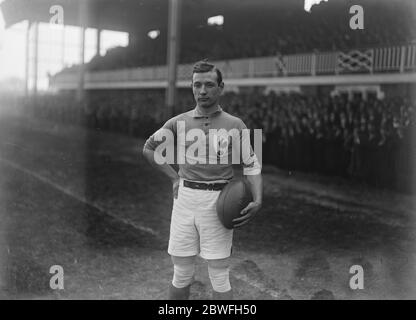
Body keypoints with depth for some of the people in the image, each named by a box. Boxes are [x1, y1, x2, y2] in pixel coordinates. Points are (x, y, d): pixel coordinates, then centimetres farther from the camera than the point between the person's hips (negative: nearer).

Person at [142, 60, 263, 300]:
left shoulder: (235, 125, 2)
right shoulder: (179, 122, 6)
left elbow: (252, 165, 1)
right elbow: (149, 148, 19)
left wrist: (258, 200, -15)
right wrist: (174, 177, 9)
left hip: (218, 202, -2)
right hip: (185, 199, 2)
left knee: (220, 277, 4)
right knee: (182, 275, 10)